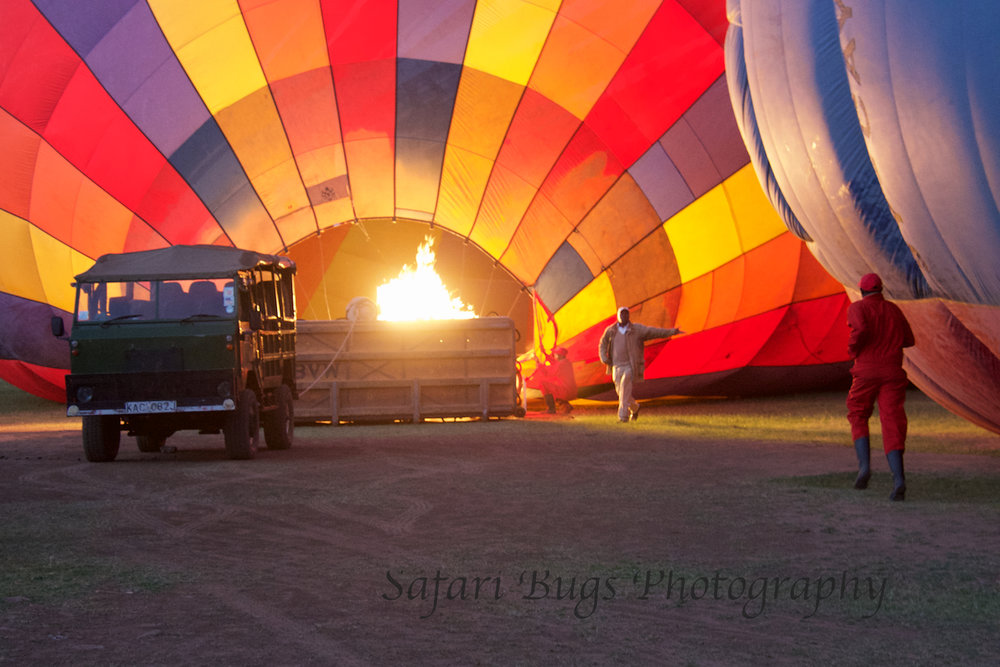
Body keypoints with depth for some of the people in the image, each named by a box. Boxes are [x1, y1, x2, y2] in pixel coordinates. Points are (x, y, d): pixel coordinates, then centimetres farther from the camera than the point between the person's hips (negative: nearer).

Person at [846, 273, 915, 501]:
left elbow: (861, 329, -19)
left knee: (858, 418, 19)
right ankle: (898, 478, -23)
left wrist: (852, 349, -1)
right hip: (892, 371, 3)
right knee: (892, 425, -5)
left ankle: (864, 465, -4)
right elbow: (908, 340, 24)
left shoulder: (856, 308, 2)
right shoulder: (894, 309, 17)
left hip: (866, 371, -3)